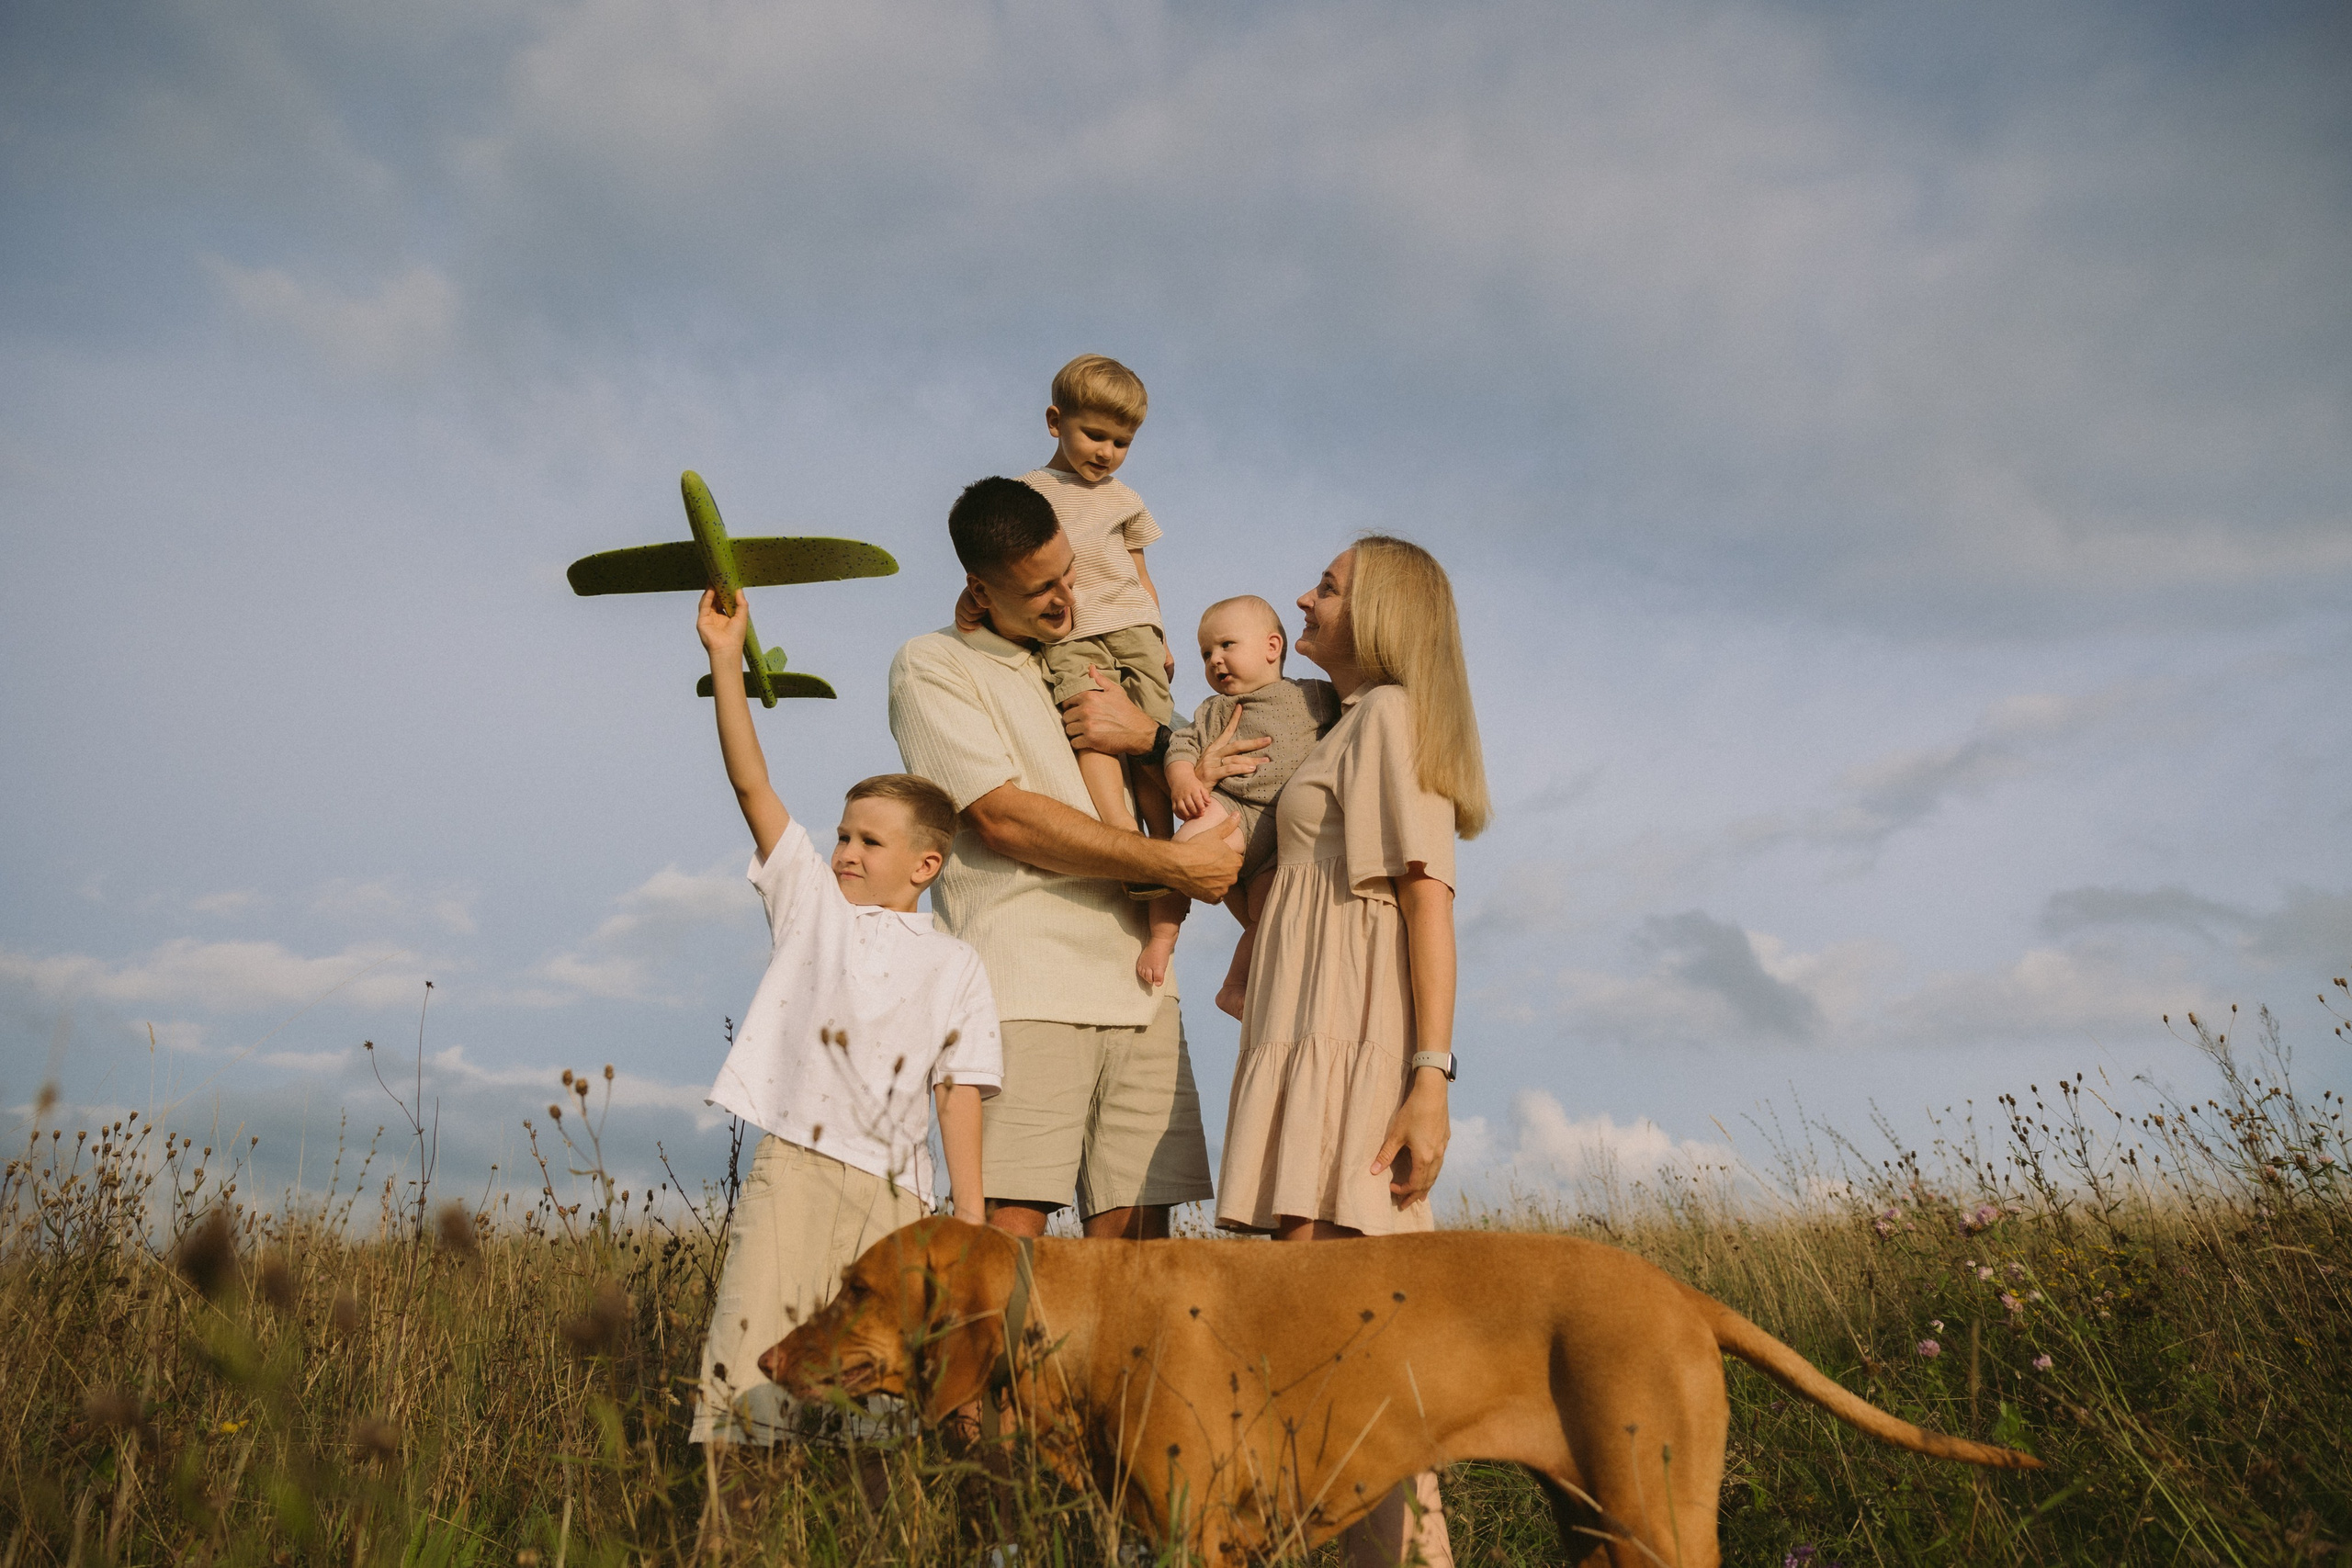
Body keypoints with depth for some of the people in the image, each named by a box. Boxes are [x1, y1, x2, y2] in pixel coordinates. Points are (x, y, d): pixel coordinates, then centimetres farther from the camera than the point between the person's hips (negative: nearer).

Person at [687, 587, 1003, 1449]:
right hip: (795, 1161, 0)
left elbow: (959, 1093, 6)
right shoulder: (810, 902, 11)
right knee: (752, 1357, -11)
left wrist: (970, 1222, 0)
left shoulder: (955, 966, 10)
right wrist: (726, 658, -4)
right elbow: (751, 784, 3)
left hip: (896, 1188, 1)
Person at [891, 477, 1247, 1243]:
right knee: (1011, 1227, -13)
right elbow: (1003, 819, -7)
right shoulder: (932, 666, 5)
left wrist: (1150, 736, 1)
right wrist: (1176, 864, -6)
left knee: (1137, 1231, 0)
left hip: (1136, 986, 5)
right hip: (1022, 990, -5)